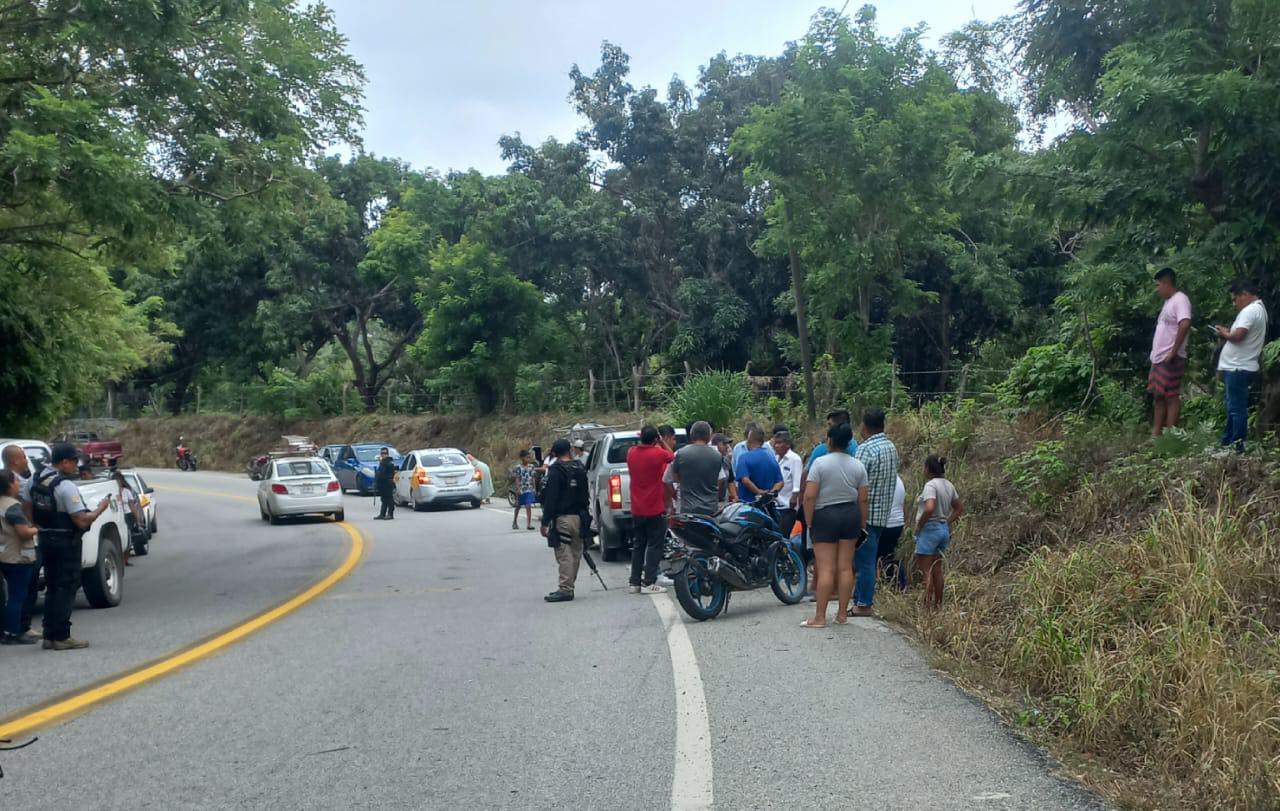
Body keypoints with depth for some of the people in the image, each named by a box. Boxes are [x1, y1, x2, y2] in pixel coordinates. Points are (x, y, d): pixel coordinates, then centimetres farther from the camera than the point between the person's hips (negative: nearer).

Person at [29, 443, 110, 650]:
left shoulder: (37, 480, 7)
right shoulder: (66, 486, -20)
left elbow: (30, 511, 16)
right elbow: (82, 521, -21)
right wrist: (100, 509, -7)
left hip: (45, 539, 8)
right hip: (66, 543, -8)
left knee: (52, 588, 15)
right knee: (66, 589, -2)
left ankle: (50, 636, 18)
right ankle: (61, 637, -2)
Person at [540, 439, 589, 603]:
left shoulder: (556, 471, -11)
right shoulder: (580, 469, 11)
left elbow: (550, 499, -16)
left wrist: (545, 522, -14)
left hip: (563, 518, -7)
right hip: (579, 517, 7)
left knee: (564, 554, -8)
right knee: (575, 553, 12)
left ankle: (565, 589, -10)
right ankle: (568, 587, 20)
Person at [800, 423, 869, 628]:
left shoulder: (820, 463, -10)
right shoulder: (858, 466, 3)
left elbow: (809, 496, -14)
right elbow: (863, 499, 4)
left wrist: (808, 522, -4)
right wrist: (862, 525, 13)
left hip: (825, 515, -4)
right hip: (851, 514, 4)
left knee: (826, 569, -4)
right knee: (845, 567, 8)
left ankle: (820, 617, -3)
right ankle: (842, 614, 13)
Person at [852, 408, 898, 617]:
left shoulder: (866, 449, -16)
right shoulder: (892, 447, 11)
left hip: (866, 512, -8)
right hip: (884, 513, 8)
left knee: (865, 560, -3)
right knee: (867, 559, 15)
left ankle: (864, 605, 1)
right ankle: (861, 596, 21)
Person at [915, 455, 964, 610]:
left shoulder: (931, 485, -17)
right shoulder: (949, 485, 9)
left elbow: (929, 508, -30)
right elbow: (959, 509, 18)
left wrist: (919, 525, -16)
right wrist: (947, 523, 14)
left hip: (929, 529, -9)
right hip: (944, 530, 9)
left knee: (925, 570, -3)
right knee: (937, 570, 15)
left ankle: (927, 605, -5)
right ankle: (938, 605, 19)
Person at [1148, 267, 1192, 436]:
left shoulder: (1180, 299, -13)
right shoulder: (1169, 302, 18)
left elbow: (1185, 324, -29)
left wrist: (1174, 352, -26)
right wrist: (1155, 354, 15)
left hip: (1170, 360, -10)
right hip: (1159, 359, 10)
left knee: (1171, 397, -6)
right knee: (1158, 397, 11)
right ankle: (1156, 434, 15)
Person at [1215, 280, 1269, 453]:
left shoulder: (1250, 311, -17)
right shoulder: (1259, 309, 18)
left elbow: (1238, 336, -27)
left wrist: (1224, 334, -8)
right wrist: (1229, 332, 8)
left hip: (1238, 368, -11)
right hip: (1239, 367, 11)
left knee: (1236, 408, -7)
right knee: (1234, 407, 16)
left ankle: (1238, 447, -4)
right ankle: (1227, 442, 24)